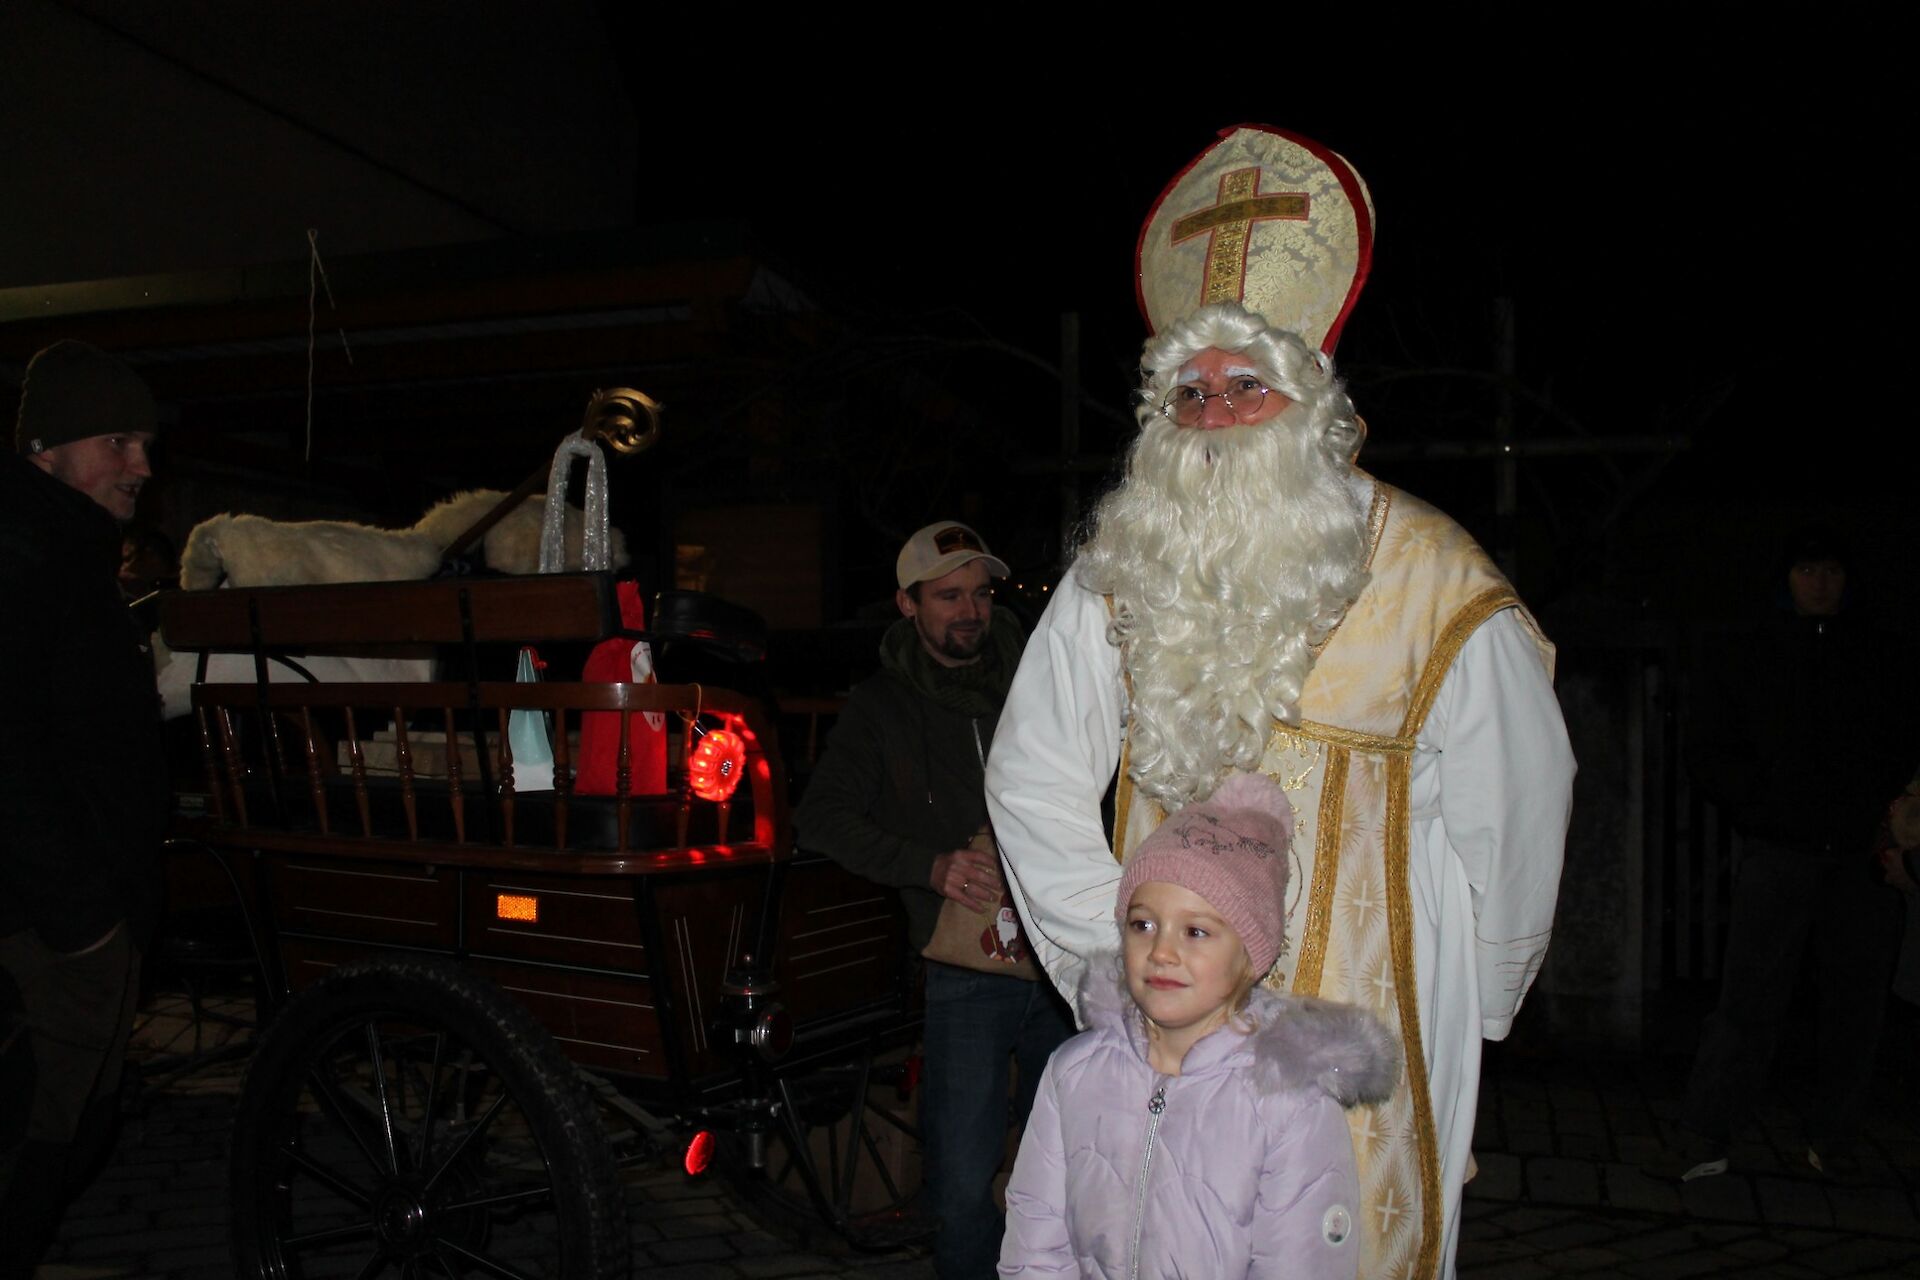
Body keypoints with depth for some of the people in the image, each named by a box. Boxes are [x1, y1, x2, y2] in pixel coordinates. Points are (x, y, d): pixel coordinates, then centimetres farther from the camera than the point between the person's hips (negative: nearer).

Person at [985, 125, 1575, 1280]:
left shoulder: (1436, 587, -7)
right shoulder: (1116, 577, 1)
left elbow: (1515, 815, -1)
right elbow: (1031, 781, 5)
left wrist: (1471, 1000, 5)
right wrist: (1117, 946, 2)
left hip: (1360, 1040, -2)